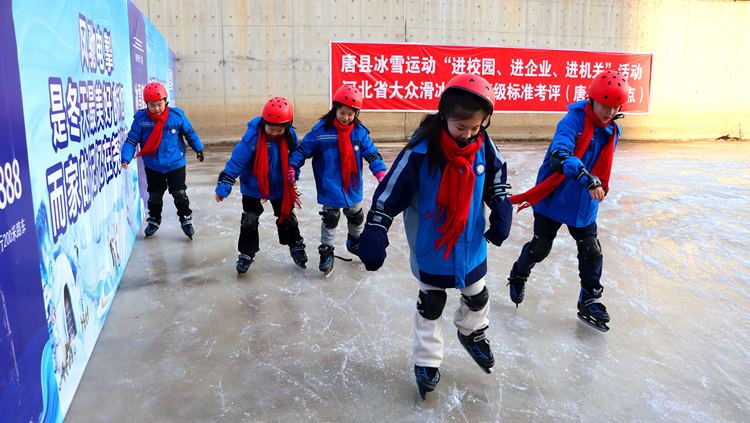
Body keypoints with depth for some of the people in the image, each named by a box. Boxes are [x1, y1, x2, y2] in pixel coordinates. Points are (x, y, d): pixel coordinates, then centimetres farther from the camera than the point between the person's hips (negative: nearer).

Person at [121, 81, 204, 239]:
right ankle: (154, 220, 36)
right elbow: (132, 139, -6)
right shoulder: (140, 119, -10)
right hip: (152, 166, 2)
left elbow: (190, 133, 5)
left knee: (180, 194, 0)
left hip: (175, 165, -1)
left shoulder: (177, 116, -10)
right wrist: (126, 157, -19)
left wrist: (198, 149, 15)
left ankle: (186, 220, 21)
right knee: (154, 196, 14)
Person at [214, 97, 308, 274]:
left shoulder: (290, 135, -15)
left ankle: (296, 246, 33)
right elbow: (236, 161, -22)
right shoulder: (252, 137, -28)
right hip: (253, 186, -3)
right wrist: (223, 186, -20)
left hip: (280, 185, 3)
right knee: (249, 220, 2)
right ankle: (246, 253, 20)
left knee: (287, 216, 14)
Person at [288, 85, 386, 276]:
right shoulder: (321, 130, -13)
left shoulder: (360, 131, -4)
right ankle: (326, 252, 17)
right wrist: (292, 167, -14)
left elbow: (371, 153, 1)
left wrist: (381, 172, -11)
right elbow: (304, 149, -6)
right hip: (330, 186, -4)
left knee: (357, 216, 19)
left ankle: (355, 243, 44)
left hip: (352, 186, 4)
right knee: (330, 218, -1)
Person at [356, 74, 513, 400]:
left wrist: (501, 212, -4)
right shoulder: (422, 150, -26)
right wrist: (374, 237, -23)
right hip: (431, 247, -4)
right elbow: (390, 193, -23)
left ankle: (472, 334, 53)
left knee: (477, 296, 22)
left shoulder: (483, 144, -12)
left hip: (471, 243, 4)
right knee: (431, 305, 13)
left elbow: (496, 177, 7)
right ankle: (426, 361, 32)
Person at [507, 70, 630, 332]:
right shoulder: (573, 120, -21)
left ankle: (589, 301, 23)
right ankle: (518, 276, 37)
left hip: (584, 205, 6)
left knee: (591, 251, 4)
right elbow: (559, 156, -38)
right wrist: (586, 177, -50)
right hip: (553, 199, -5)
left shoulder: (612, 131, 2)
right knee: (540, 247, 7)